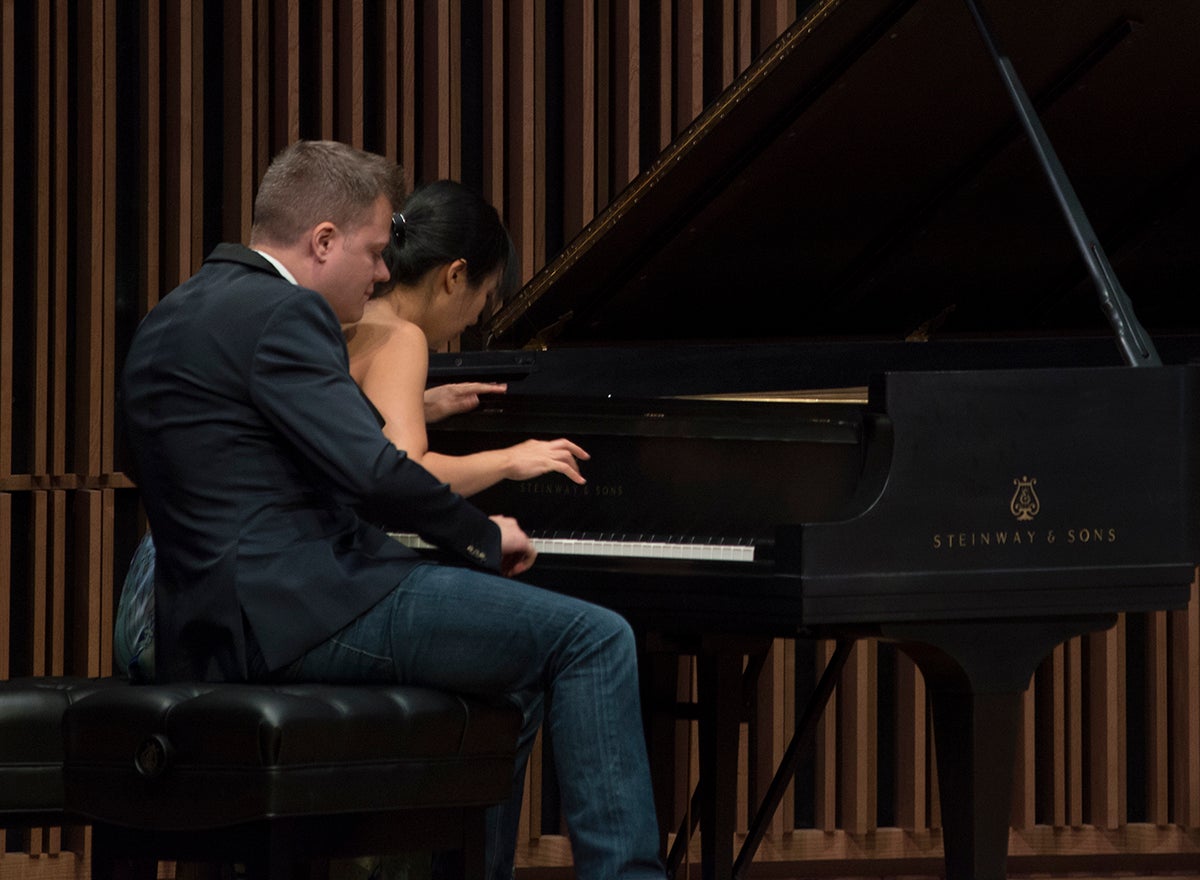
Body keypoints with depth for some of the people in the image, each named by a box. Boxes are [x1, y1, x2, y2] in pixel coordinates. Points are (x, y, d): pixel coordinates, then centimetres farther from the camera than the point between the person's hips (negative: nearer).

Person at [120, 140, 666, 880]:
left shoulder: (176, 319, 18)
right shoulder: (282, 314, -13)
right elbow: (371, 472, -21)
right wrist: (483, 533, -5)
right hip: (305, 612, -11)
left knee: (514, 673, 25)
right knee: (596, 639, -7)